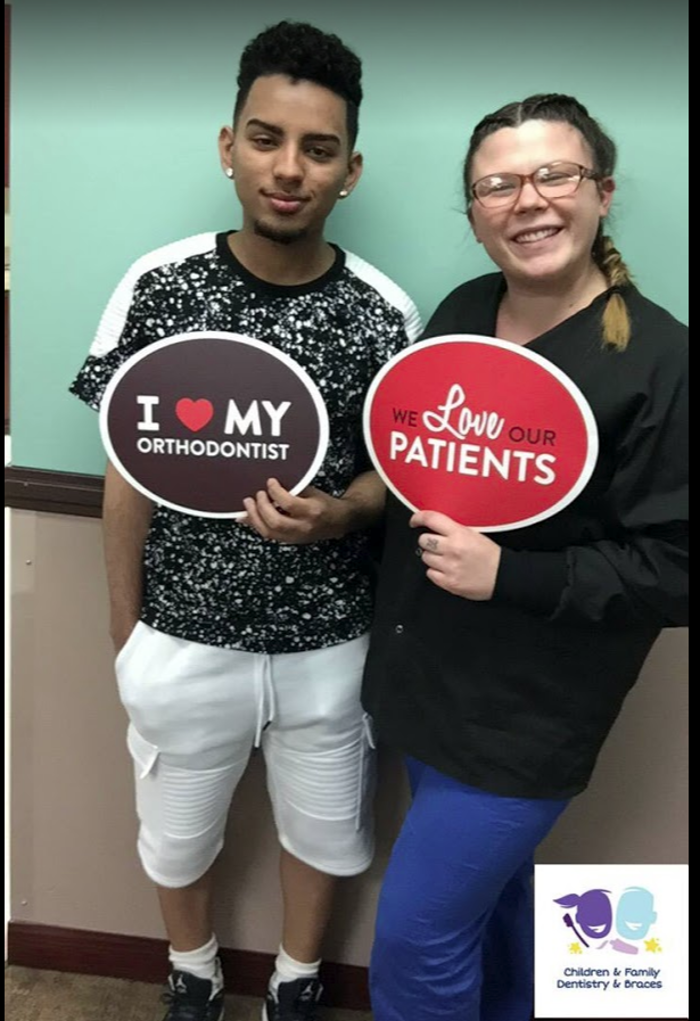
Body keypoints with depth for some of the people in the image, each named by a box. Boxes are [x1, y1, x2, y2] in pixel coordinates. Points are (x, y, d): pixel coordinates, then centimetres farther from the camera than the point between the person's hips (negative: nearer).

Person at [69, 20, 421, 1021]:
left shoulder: (383, 313, -11)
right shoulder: (159, 287, -11)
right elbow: (132, 468, -4)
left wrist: (339, 513, -24)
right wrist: (124, 627, 1)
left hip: (328, 643, 1)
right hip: (184, 638, 1)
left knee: (322, 829, 22)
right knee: (177, 831, 23)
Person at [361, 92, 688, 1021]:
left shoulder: (659, 360, -17)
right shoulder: (459, 313, 3)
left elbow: (672, 571, -17)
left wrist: (507, 575, -24)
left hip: (527, 712, -6)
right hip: (423, 678, 6)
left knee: (414, 938, 5)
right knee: (490, 895, 26)